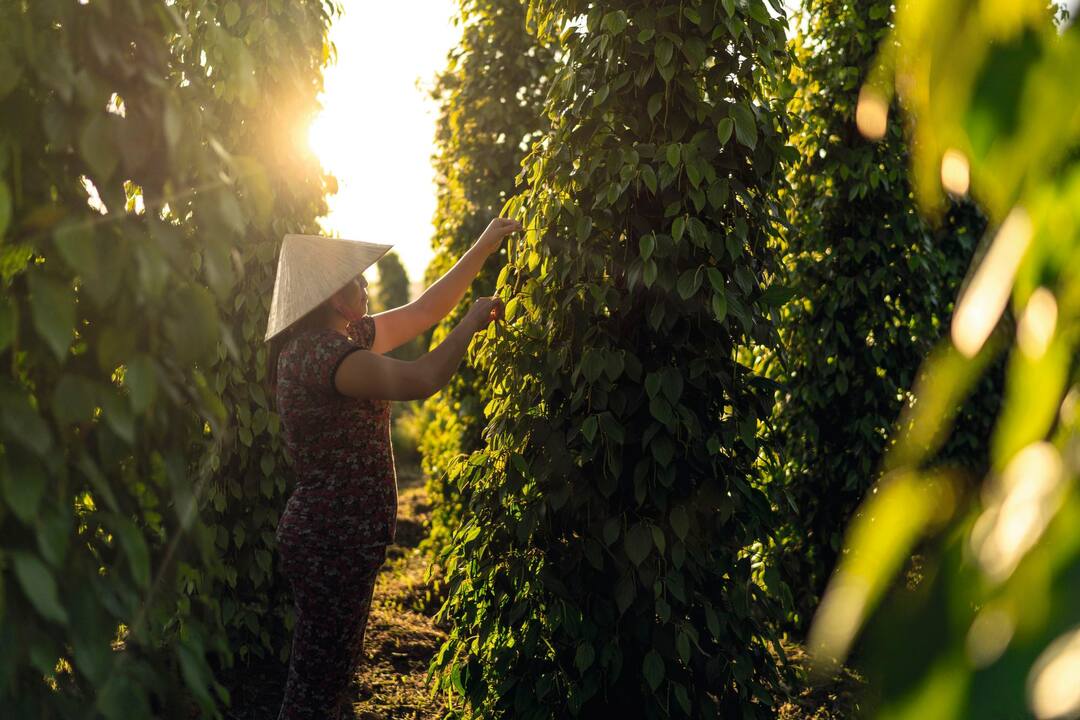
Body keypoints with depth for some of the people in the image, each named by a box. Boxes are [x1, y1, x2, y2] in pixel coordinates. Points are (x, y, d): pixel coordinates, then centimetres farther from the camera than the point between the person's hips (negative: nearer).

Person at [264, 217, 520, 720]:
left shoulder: (342, 339, 9)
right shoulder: (319, 353, -22)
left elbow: (422, 311, 15)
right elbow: (422, 380, -32)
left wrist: (484, 247, 15)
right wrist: (472, 321, -14)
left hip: (327, 535, 10)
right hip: (333, 542, -10)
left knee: (327, 674, 19)